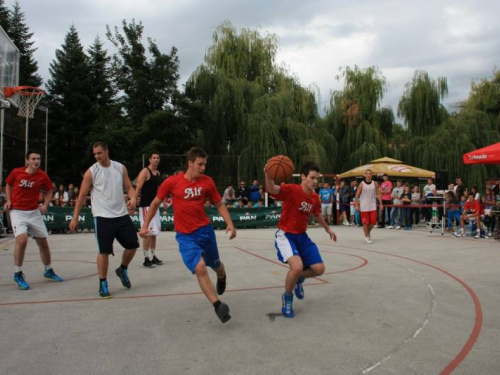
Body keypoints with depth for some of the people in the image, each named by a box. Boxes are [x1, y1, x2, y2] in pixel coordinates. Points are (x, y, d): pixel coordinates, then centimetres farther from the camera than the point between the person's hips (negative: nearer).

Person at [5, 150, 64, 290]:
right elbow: (8, 185, 11)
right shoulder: (16, 172, -8)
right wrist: (8, 200, -3)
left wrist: (45, 205, -7)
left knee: (43, 242, 8)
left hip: (34, 212, 3)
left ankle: (49, 271, 29)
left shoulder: (43, 176, -5)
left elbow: (49, 191, 9)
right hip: (17, 212, -3)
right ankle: (18, 274, -4)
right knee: (22, 240, -22)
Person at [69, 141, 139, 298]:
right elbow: (82, 196, -1)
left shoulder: (120, 168, 5)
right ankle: (103, 284, 11)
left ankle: (122, 270, 32)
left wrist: (133, 199, -14)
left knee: (133, 244, 5)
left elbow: (129, 187, 9)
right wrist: (75, 218, -3)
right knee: (104, 251, -4)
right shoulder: (91, 172, -4)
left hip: (122, 215, 4)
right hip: (102, 217, -3)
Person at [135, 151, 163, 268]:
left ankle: (153, 257, 22)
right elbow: (138, 189, -16)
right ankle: (146, 259, 0)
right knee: (148, 233, -7)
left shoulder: (158, 173, 12)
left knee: (154, 233, 12)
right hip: (146, 206, -8)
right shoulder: (145, 172, -12)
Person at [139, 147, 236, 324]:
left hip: (206, 230, 3)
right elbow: (155, 203, 3)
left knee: (216, 265, 19)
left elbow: (219, 204, 6)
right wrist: (145, 225, 1)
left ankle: (221, 278, 56)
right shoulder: (172, 182, -10)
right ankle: (218, 305, -11)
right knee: (200, 268, -21)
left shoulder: (207, 182, -4)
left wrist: (229, 223, -7)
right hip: (185, 236, -3)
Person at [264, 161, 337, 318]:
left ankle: (299, 280, 34)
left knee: (319, 268, -1)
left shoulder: (315, 197, 1)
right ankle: (287, 298, 2)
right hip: (285, 235, -7)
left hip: (302, 236, 7)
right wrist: (267, 174, -61)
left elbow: (317, 214, 23)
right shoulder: (292, 190, -21)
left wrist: (328, 229, 34)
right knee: (297, 266, -28)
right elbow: (272, 190, -41)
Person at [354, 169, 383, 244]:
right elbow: (357, 195, -2)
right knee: (365, 222, -1)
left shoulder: (375, 184, 3)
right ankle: (366, 237, 13)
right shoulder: (362, 184, -3)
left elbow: (378, 194, 5)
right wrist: (356, 205, -8)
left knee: (373, 222, 0)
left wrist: (381, 204, -1)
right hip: (364, 207, -2)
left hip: (373, 206, 2)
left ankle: (368, 231, 28)